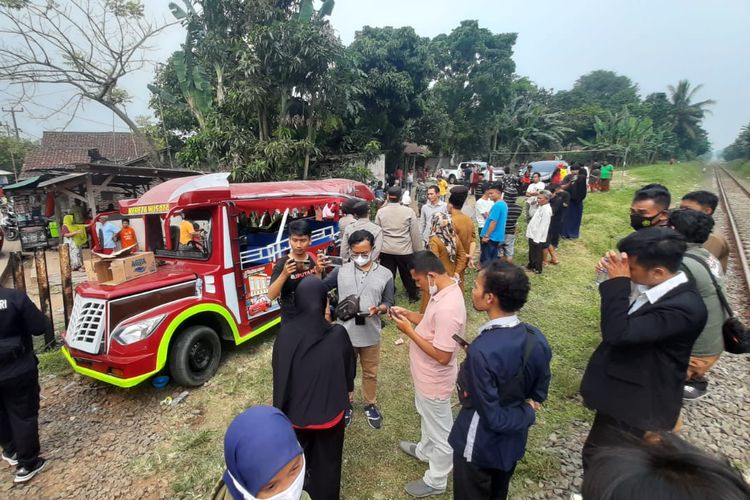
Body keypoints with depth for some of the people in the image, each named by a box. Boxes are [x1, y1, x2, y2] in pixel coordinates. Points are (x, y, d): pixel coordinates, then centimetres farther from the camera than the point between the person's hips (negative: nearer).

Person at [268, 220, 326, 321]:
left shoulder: (314, 260, -5)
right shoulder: (282, 263, -16)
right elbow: (271, 296, -21)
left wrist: (318, 273, -18)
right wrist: (284, 275, -33)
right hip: (291, 319, -3)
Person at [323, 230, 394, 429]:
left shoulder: (385, 274, -5)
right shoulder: (341, 271, -4)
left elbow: (389, 303, -3)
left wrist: (379, 309, -23)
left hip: (371, 335, 0)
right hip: (345, 333, 1)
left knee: (370, 373, 18)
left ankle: (371, 405, 41)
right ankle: (346, 403, 42)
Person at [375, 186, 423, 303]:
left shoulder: (381, 212, -2)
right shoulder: (409, 211, -8)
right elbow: (415, 233, -5)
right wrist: (418, 251, 4)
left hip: (386, 251, 1)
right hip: (405, 250, -1)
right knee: (408, 275, 16)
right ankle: (413, 296, 34)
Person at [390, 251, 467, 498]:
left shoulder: (448, 308, -36)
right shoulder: (444, 290, -5)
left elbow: (442, 356, -32)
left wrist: (409, 331, -26)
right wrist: (409, 315, -5)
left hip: (434, 381, -9)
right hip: (426, 376, 9)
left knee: (440, 433, 16)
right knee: (428, 419, 33)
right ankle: (425, 450, 59)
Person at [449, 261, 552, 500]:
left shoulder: (482, 351, -36)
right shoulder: (536, 338, -15)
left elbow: (494, 418, -27)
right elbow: (540, 391, 0)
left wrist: (526, 413, -13)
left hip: (479, 446, -5)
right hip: (514, 442, 6)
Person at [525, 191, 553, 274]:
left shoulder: (546, 210, -21)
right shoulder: (540, 207, 8)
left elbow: (543, 226, -22)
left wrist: (537, 238, -22)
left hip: (537, 237, -9)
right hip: (532, 234, 9)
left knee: (537, 254, 7)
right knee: (531, 252, 22)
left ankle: (537, 269, 21)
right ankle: (531, 265, 38)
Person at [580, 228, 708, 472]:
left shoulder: (683, 307, -30)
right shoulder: (652, 288, -3)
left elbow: (617, 332, -35)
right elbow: (622, 320, 9)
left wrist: (618, 281, -28)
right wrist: (616, 280, -7)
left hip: (635, 406, -9)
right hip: (623, 394, 9)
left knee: (597, 459, 8)